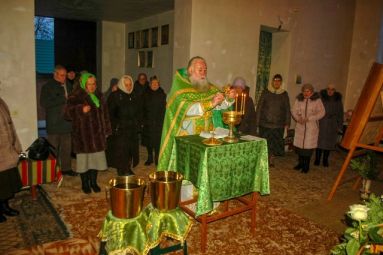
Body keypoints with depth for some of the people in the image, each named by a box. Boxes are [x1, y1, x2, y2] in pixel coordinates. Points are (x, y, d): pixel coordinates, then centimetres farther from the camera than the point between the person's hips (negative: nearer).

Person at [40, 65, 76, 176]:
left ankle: (66, 168, 24)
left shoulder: (69, 86, 11)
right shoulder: (47, 87, -3)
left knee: (67, 148, 12)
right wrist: (63, 99, -17)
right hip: (54, 124, -4)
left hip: (67, 122, 5)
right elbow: (44, 103, -15)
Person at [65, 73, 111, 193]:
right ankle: (85, 184, 19)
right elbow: (69, 111, -15)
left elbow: (104, 113, 15)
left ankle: (93, 182, 24)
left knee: (97, 157, 10)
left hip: (98, 133, 5)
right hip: (83, 133, -5)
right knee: (84, 158, 3)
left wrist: (106, 130, 13)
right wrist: (81, 109, -32)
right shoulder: (76, 96, -7)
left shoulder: (98, 95, 11)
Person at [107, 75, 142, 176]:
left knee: (132, 149, 9)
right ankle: (122, 171, 11)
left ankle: (128, 169, 23)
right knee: (121, 151, -2)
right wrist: (115, 126, -10)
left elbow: (139, 111, 16)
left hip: (133, 129, 5)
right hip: (120, 130, -4)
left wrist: (139, 124, 8)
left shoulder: (136, 95, 9)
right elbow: (110, 113, -5)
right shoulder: (115, 96, -5)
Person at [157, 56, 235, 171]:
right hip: (185, 136, -4)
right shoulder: (180, 86, -7)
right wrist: (210, 103, -30)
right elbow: (186, 108, -22)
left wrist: (229, 98, -20)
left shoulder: (209, 88, 9)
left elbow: (221, 104, 1)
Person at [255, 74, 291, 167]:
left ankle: (271, 159, 23)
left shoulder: (284, 94, 6)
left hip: (278, 124, 2)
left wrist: (287, 123, 2)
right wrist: (257, 121, -3)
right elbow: (259, 107, 1)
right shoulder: (265, 92, 2)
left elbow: (287, 109, 8)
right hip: (265, 123, -1)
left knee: (275, 143, 6)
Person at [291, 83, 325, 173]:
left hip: (311, 127, -3)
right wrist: (298, 118, -18)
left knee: (308, 146, -1)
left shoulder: (317, 100, -5)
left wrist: (309, 118, -18)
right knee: (299, 145, 7)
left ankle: (306, 165, 14)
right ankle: (300, 163, 25)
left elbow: (321, 112, -8)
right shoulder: (299, 99, 3)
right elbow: (294, 111, 2)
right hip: (300, 126, 3)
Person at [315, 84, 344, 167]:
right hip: (321, 124, -2)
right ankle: (317, 159, 15)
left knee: (329, 143, 8)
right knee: (319, 141, 2)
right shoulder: (321, 97, -4)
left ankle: (325, 160, 22)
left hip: (332, 126, 2)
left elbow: (340, 114, 6)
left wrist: (340, 126, 3)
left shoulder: (338, 100, 2)